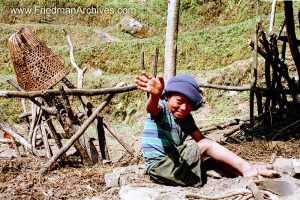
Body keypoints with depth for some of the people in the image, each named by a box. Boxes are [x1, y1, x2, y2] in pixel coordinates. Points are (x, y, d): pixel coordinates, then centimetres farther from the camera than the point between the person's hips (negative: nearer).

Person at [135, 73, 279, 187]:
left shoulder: (186, 118, 12)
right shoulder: (162, 109, -12)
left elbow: (200, 139, 12)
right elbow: (153, 108, -36)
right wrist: (155, 95, -61)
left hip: (174, 162, 8)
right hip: (160, 167, -8)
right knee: (207, 144, -12)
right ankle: (246, 168, -13)